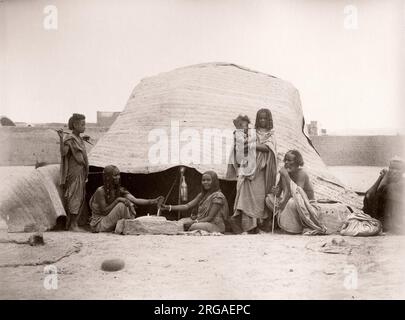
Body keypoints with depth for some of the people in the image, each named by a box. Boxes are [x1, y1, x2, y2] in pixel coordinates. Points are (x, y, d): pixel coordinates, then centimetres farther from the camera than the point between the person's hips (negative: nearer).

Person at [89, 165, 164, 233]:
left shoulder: (120, 190, 0)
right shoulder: (100, 191, -19)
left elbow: (135, 200, -13)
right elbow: (104, 211, -20)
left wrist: (152, 201, -27)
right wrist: (117, 200, -26)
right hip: (98, 224, -7)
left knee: (130, 205, -10)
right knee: (121, 205, -25)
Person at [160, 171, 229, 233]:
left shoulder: (218, 196, -12)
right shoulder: (202, 195, 13)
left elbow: (210, 217, -16)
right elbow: (187, 206, 2)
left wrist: (194, 222, -24)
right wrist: (169, 207, -9)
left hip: (214, 225, -7)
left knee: (194, 226, -33)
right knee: (181, 222, -12)